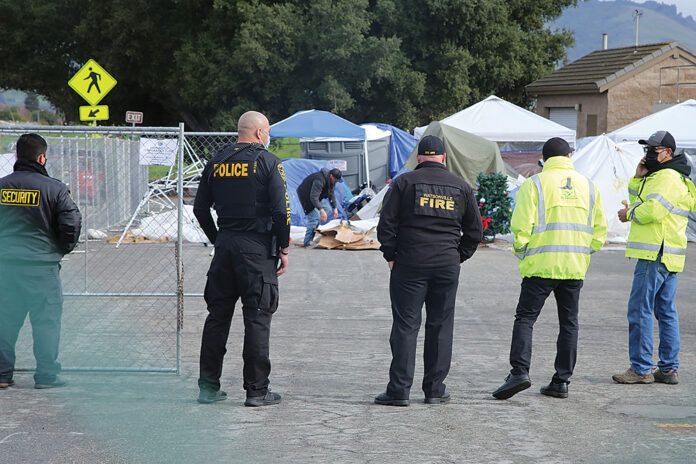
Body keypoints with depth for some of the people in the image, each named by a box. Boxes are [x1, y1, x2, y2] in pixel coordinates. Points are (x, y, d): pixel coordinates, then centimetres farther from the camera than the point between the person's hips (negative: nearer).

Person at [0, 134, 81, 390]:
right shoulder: (55, 188, -8)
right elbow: (72, 223, -10)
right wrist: (62, 250, 7)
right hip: (42, 266, -3)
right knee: (46, 320, 5)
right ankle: (47, 375, 6)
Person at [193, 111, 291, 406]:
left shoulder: (217, 161, 9)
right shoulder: (267, 162, -6)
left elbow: (200, 208, 11)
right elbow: (281, 210, -12)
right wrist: (283, 248, -3)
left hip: (225, 246, 5)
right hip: (258, 247, -5)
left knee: (217, 316, 11)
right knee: (257, 319, -1)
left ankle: (208, 386, 13)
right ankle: (257, 390, 0)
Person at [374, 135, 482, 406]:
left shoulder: (404, 182, 0)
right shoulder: (460, 186, 9)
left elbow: (386, 223, -4)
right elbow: (474, 229, 13)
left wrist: (391, 256, 5)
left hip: (409, 264, -2)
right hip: (447, 266, 2)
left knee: (405, 326, -1)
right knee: (440, 326, 8)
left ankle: (399, 390, -4)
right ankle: (435, 389, 10)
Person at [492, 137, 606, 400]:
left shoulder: (535, 184, -3)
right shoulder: (588, 186, 10)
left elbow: (521, 225, -10)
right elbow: (599, 231, 11)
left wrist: (520, 251, 6)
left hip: (541, 265, -4)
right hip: (575, 267, 4)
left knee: (525, 318, 0)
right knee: (568, 323, 11)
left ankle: (519, 372, -16)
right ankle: (561, 382, 11)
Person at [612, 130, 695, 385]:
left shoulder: (667, 177, -13)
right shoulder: (657, 176, 21)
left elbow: (653, 210, -23)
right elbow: (638, 201, 23)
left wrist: (630, 214, -7)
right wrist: (638, 179, 9)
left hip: (655, 255, -11)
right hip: (667, 258, 11)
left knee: (640, 310, -9)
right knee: (666, 312, 11)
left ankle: (641, 369, -7)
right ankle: (669, 369, 13)